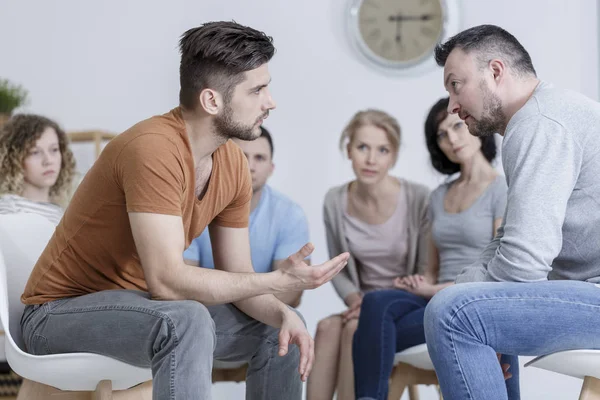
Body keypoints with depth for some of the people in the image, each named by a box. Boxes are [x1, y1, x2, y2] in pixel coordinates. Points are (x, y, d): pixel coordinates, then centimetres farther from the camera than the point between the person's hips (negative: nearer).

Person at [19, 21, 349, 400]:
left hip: (144, 304, 8)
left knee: (284, 328, 6)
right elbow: (167, 280, -33)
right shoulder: (154, 149, -28)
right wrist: (280, 280, -27)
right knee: (187, 321, -35)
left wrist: (283, 314, -17)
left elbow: (237, 277, 3)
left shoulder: (234, 163, -2)